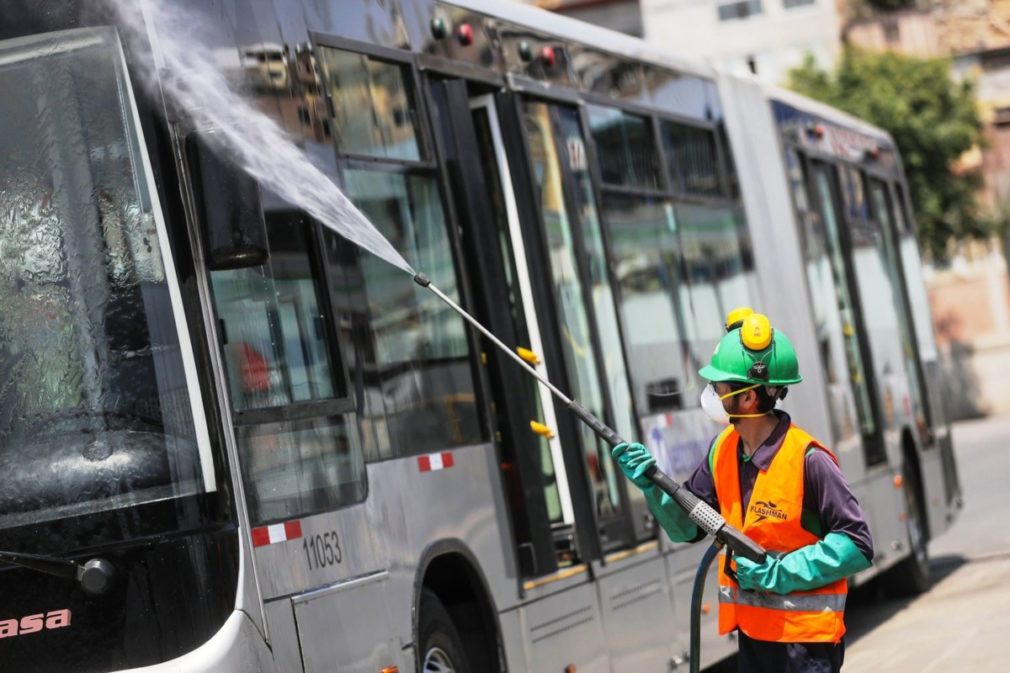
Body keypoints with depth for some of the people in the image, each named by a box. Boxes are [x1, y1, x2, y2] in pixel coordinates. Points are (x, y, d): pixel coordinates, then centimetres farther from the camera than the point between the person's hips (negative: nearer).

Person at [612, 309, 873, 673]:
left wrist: (779, 573, -23)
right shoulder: (723, 451, 2)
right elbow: (687, 526, 8)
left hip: (805, 640, -7)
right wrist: (652, 485, -9)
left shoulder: (806, 460, -20)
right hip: (752, 633, 7)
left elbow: (857, 547, -19)